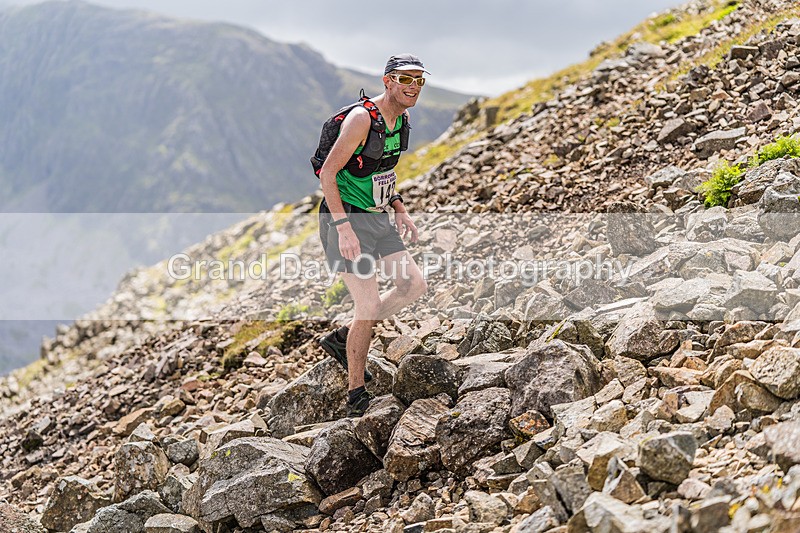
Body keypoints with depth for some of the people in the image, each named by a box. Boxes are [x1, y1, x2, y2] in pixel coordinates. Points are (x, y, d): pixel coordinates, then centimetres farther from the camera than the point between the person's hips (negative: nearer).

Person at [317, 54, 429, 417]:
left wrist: (399, 209, 12)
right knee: (369, 306, -9)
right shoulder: (362, 118, -20)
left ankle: (342, 340, 18)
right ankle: (356, 395, 7)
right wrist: (344, 228, -26)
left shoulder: (401, 118, 7)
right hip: (347, 220, -9)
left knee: (414, 286, 4)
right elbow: (328, 173, -21)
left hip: (377, 218, 9)